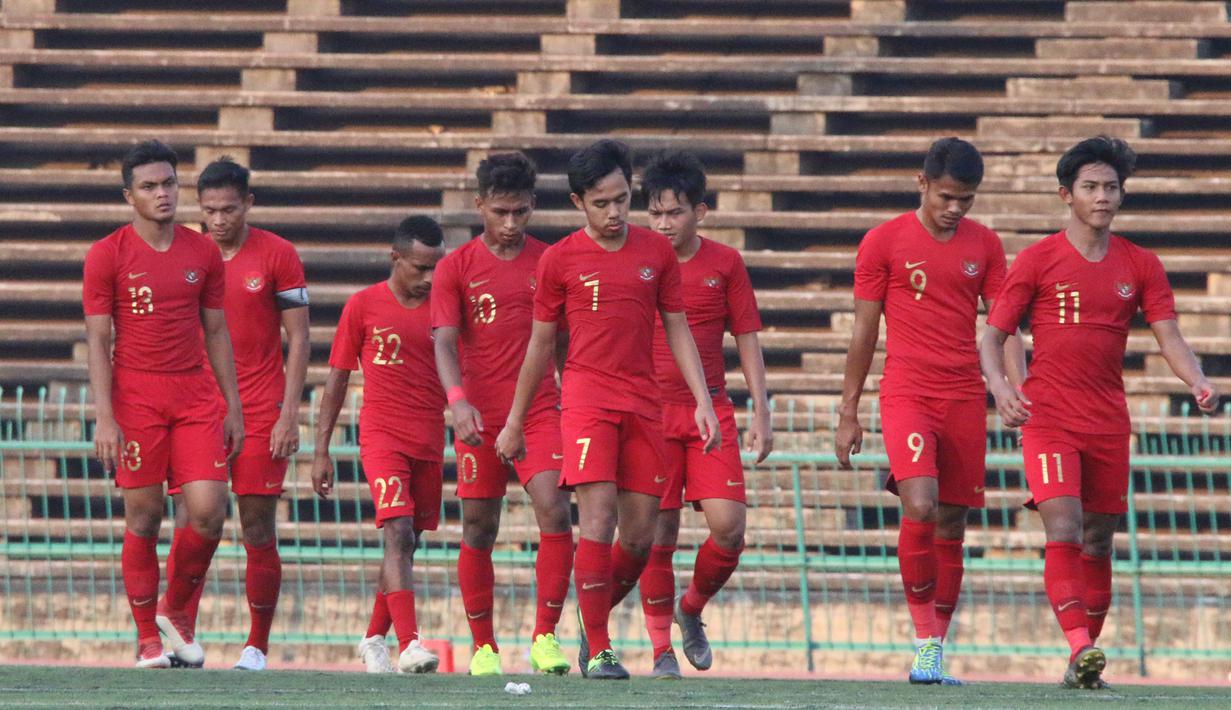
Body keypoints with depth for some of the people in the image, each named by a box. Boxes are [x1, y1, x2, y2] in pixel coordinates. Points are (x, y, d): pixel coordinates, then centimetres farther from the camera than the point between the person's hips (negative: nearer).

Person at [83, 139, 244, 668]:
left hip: (195, 396, 3)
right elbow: (97, 341, -4)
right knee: (143, 519, -1)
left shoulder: (203, 253, 9)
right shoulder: (107, 256, -2)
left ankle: (175, 610, 16)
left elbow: (216, 332, 14)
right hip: (136, 396, -3)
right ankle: (147, 639, 9)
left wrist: (233, 407, 11)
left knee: (209, 513, -8)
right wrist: (105, 418, -12)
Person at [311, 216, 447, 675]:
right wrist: (321, 451, 3)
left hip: (430, 442, 4)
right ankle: (409, 644, -28)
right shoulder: (364, 305, 1)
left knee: (407, 543, 8)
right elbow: (336, 381, 5)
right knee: (398, 533, -18)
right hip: (381, 434, -4)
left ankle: (375, 638, 25)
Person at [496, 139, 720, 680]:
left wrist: (703, 402, 3)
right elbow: (540, 344, 9)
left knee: (640, 536, 1)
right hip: (586, 398, -3)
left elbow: (678, 331, 13)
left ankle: (594, 616, 27)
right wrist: (514, 422, 12)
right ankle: (597, 650, -11)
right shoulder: (560, 259, 1)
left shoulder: (656, 251, 8)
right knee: (598, 515, -16)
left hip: (643, 404, 3)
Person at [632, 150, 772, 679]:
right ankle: (661, 649, 6)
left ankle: (692, 609, 17)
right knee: (659, 533, -3)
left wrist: (761, 412, 2)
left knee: (728, 525, -11)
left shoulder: (725, 263, 5)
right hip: (650, 411, -1)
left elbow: (747, 339, 8)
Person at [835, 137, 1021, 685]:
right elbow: (864, 331, 4)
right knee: (920, 506, -23)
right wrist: (848, 413, 5)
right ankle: (924, 638, -13)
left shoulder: (985, 245, 9)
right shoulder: (885, 242, 0)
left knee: (951, 527, 4)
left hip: (965, 400, 3)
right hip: (906, 392, -3)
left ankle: (937, 654, 13)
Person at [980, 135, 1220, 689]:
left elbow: (1169, 336, 2)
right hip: (1048, 416, -4)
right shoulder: (1038, 259, 0)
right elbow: (993, 335, 0)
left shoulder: (1140, 266, 8)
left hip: (1109, 422, 4)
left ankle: (1082, 661, 16)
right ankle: (1079, 647, -29)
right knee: (1063, 529, -19)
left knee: (1098, 541, 7)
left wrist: (1197, 380, -18)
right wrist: (999, 386, -19)